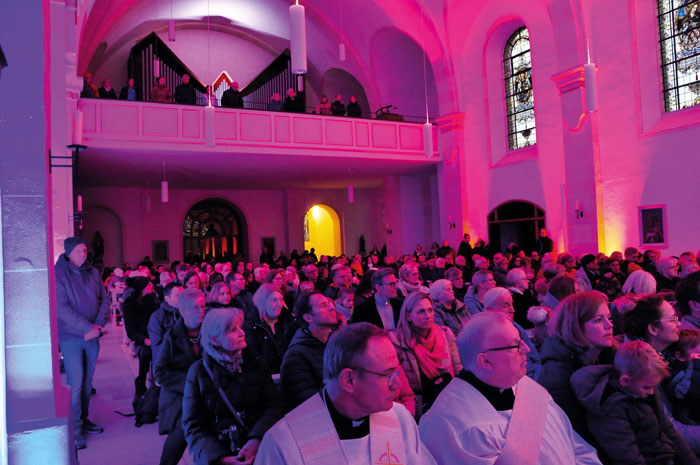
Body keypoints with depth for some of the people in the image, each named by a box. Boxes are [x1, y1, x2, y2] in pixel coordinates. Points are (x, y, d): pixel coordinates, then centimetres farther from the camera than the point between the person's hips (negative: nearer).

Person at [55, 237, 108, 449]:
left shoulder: (93, 272, 7)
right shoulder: (58, 273, -9)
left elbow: (104, 300, 9)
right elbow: (61, 308, -16)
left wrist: (98, 325, -6)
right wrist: (88, 327, -19)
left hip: (92, 336, 5)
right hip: (71, 337, -5)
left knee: (87, 381, 12)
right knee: (75, 383, -5)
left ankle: (84, 420, 26)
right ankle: (75, 428, 5)